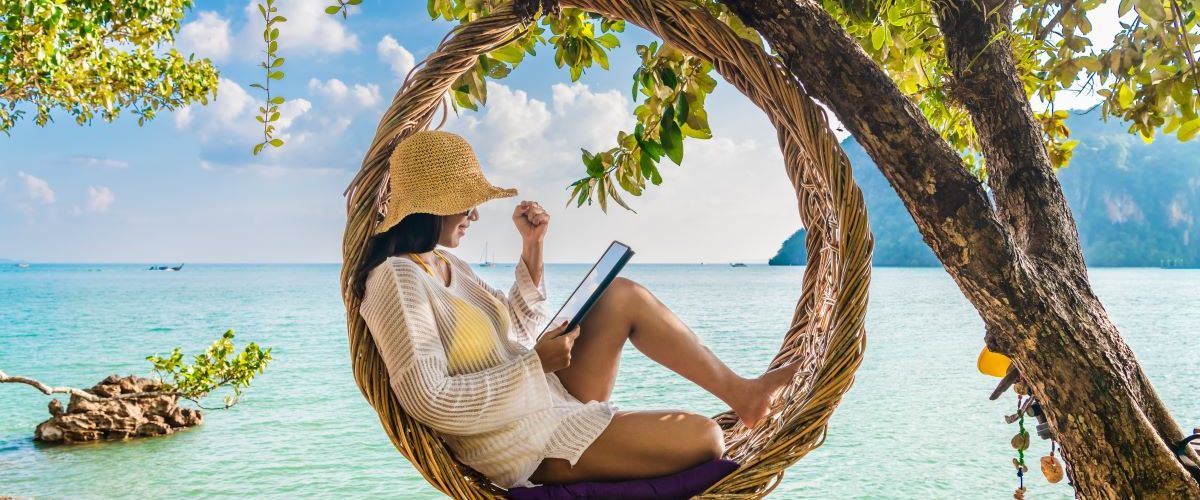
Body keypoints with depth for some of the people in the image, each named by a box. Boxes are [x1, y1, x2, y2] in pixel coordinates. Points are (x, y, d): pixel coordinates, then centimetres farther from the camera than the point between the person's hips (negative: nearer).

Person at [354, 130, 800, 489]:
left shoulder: (445, 264, 10)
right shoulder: (398, 280, -20)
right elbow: (429, 401, -27)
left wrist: (531, 247, 6)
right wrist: (534, 364, -20)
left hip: (551, 397, 10)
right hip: (523, 443, -10)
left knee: (623, 295, 2)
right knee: (701, 436, -16)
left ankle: (738, 391, 4)